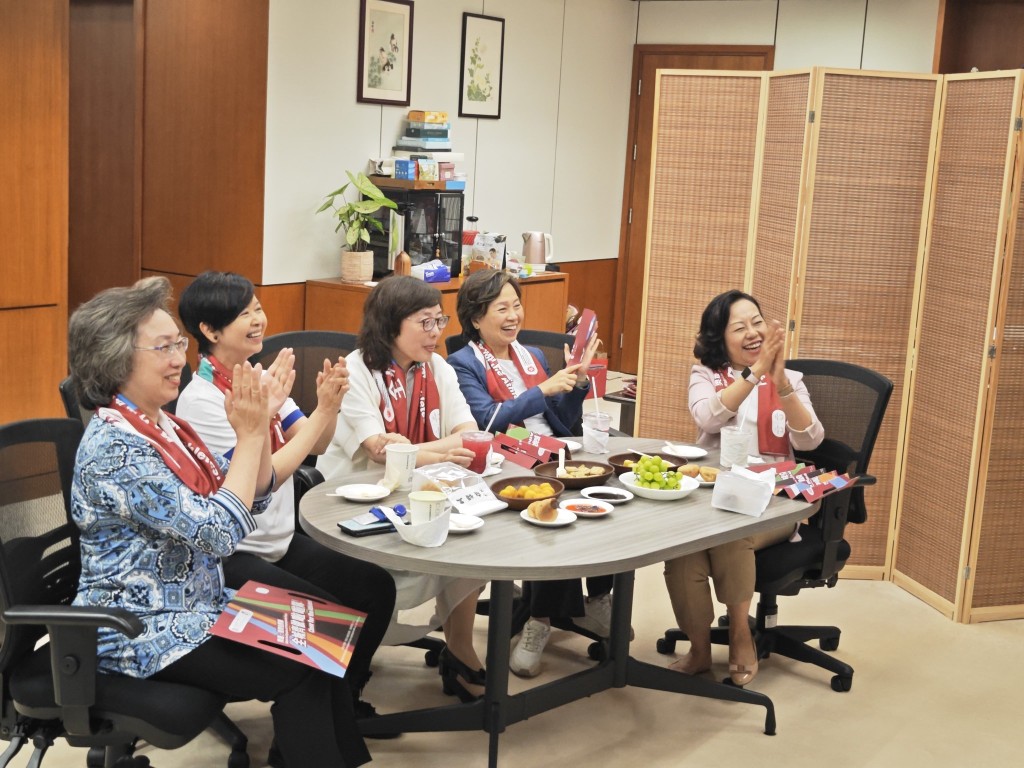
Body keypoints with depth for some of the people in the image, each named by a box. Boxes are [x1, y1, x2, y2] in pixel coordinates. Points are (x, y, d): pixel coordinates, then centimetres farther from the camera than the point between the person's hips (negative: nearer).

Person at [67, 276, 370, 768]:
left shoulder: (161, 423, 5)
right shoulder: (114, 448, -23)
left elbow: (252, 499, 7)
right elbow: (220, 532, -27)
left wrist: (257, 429, -10)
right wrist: (249, 435, -20)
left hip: (197, 604, 8)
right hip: (145, 634, -8)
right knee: (302, 671, -13)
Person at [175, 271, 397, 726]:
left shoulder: (262, 378, 4)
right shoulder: (200, 399, -18)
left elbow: (315, 445, 0)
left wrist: (330, 403, -21)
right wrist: (323, 410, -24)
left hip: (282, 541, 7)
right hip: (235, 556, -7)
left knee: (377, 589, -4)